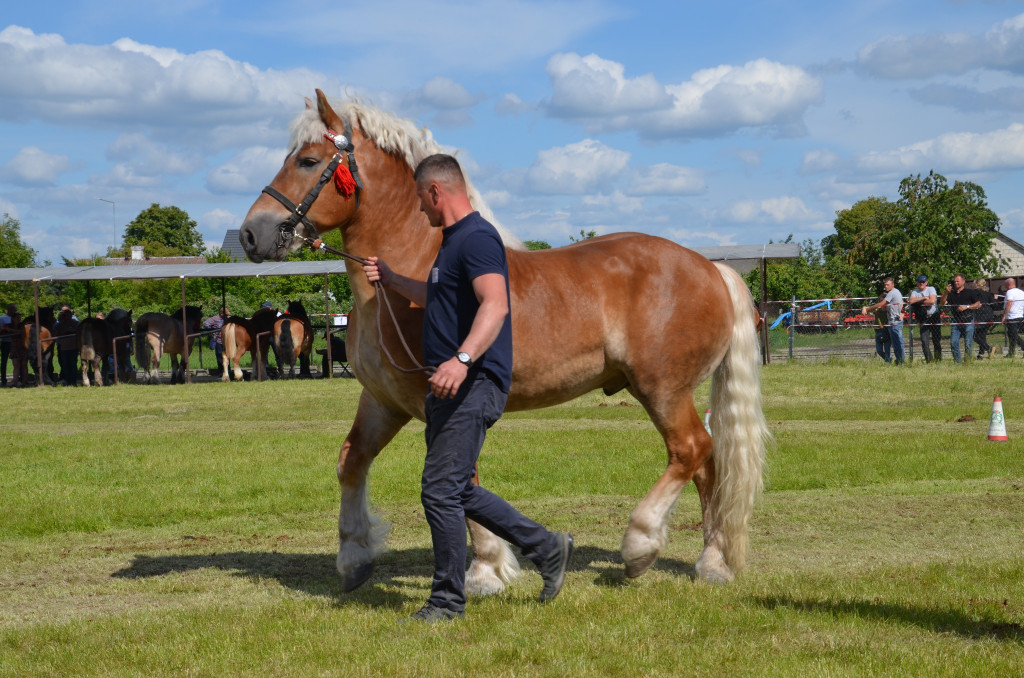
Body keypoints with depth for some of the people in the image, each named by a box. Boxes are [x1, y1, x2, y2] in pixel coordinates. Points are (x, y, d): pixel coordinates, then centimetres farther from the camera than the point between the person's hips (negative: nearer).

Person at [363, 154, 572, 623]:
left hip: (472, 385, -11)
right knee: (455, 491, 16)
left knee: (441, 490, -9)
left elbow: (495, 304, -31)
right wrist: (391, 280, 40)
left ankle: (447, 600, 1)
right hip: (449, 386, 11)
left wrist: (462, 359, -44)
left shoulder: (476, 238, -15)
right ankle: (546, 548, 24)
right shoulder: (453, 240, 18)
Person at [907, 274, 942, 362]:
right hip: (923, 319, 2)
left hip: (934, 316, -2)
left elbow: (932, 301, -14)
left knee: (936, 339, 0)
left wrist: (918, 302, -8)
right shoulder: (914, 292, 8)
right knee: (924, 340, -7)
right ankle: (929, 359, -1)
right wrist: (924, 298, -13)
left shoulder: (931, 289, 2)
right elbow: (911, 301, -11)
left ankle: (938, 358, 11)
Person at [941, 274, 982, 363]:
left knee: (968, 344, -5)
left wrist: (966, 307, -10)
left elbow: (978, 304, 2)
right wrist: (946, 292, -5)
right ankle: (957, 362, 1)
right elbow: (942, 304, 7)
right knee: (953, 343, -7)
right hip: (956, 322, 3)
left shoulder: (970, 292, 7)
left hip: (968, 322, -3)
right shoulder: (952, 294, 16)